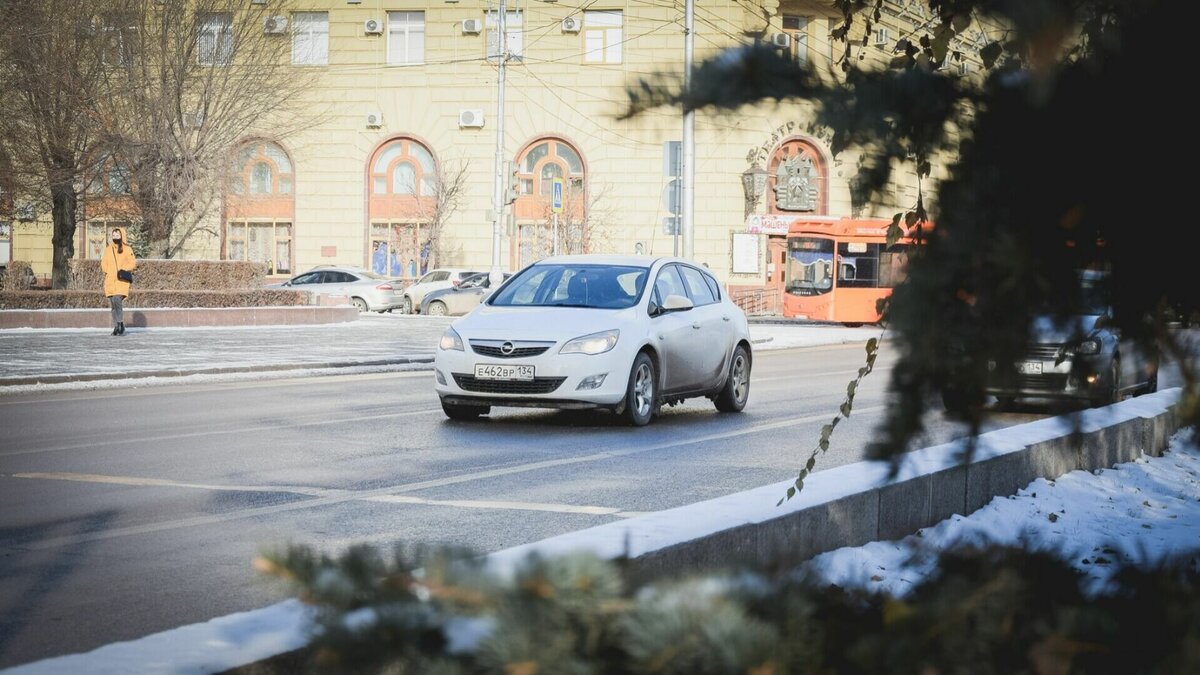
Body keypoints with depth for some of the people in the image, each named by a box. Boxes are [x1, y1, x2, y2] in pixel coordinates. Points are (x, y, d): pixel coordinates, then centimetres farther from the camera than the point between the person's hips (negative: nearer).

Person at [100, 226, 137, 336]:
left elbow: (133, 263, 1)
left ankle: (120, 324, -11)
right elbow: (104, 263, 19)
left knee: (117, 300, -21)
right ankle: (116, 327, 9)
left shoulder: (127, 249, 2)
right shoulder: (108, 248, 14)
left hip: (121, 280, -4)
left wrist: (122, 269, -10)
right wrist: (107, 271, 2)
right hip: (110, 280, 4)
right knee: (113, 303, 3)